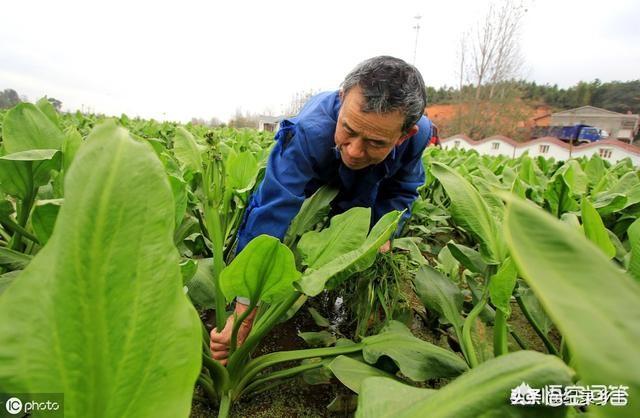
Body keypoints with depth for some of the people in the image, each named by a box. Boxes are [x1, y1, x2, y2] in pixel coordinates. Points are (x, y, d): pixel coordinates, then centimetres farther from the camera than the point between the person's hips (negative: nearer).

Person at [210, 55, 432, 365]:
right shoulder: (309, 133, -50)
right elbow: (269, 218, -56)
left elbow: (403, 188, -12)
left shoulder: (419, 134, -35)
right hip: (310, 185, -2)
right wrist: (243, 318, -57)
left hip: (364, 197, 3)